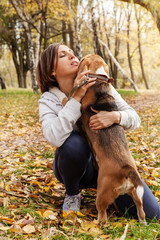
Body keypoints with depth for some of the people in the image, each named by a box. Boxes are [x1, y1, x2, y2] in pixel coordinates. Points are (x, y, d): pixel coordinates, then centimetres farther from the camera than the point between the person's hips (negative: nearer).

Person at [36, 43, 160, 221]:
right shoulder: (48, 100, -11)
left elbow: (134, 119, -7)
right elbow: (54, 138, -31)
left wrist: (115, 116, -31)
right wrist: (76, 98, -30)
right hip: (74, 165, -2)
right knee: (74, 142, -38)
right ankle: (72, 194, -6)